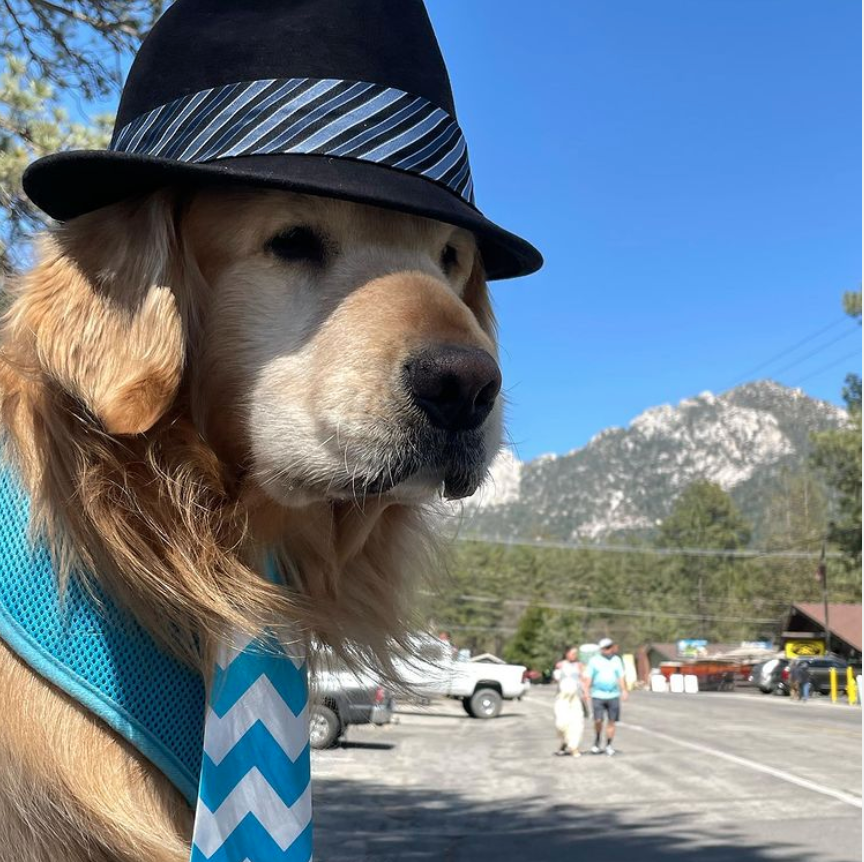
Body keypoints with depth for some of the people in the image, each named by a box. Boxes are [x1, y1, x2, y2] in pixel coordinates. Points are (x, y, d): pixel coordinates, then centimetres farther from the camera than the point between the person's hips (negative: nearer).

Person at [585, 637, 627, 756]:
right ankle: (597, 741, 17)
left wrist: (624, 691, -4)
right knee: (598, 720, -8)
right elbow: (588, 678, 0)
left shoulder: (617, 660, 8)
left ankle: (609, 746, 9)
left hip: (613, 696, 2)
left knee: (611, 721, 0)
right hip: (598, 696, -2)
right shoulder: (594, 661, 0)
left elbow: (621, 677, 8)